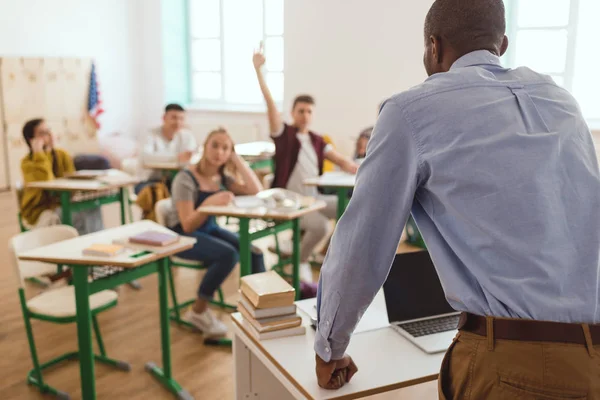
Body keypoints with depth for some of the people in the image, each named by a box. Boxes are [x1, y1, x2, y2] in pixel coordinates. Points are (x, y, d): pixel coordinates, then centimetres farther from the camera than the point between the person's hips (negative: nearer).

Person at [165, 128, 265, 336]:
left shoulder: (223, 177, 2)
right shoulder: (186, 179, -18)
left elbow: (255, 190, -11)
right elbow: (188, 226, -22)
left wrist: (237, 159, -11)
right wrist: (210, 202, -38)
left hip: (209, 229, 7)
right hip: (182, 236, -6)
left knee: (253, 252, -15)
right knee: (228, 254, -30)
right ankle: (199, 311, -11)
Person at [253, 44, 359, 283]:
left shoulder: (316, 141, 11)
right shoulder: (283, 134, -3)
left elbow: (339, 159, 5)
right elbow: (270, 103, -13)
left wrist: (353, 168, -16)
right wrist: (258, 70, -19)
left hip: (314, 198, 6)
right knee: (321, 225, -29)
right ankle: (300, 263, -2)